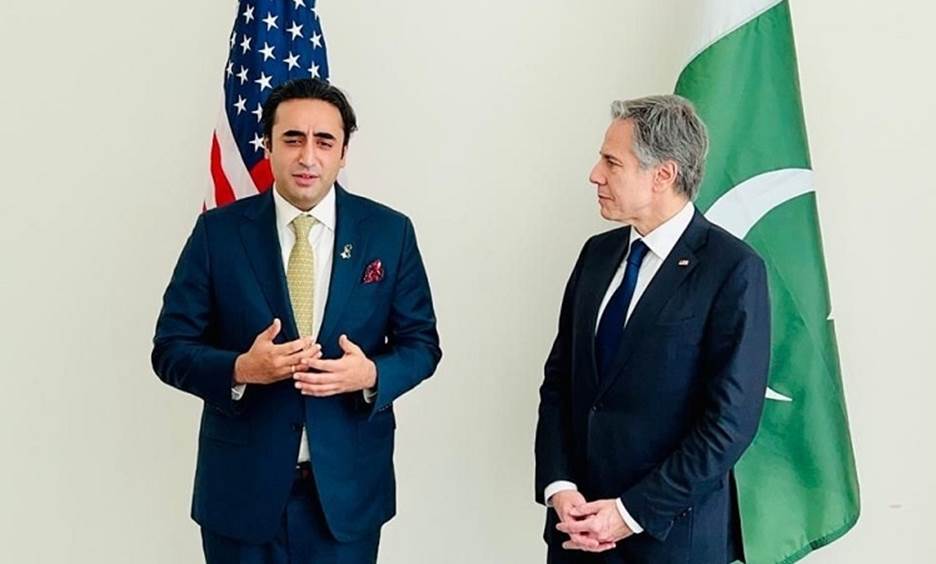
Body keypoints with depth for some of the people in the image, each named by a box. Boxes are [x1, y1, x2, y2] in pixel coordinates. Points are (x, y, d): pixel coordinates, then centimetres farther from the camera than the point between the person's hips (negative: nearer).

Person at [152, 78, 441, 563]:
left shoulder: (389, 232, -1)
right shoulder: (218, 232, -3)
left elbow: (421, 342, 3)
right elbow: (170, 349, -3)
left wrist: (371, 374, -18)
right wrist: (241, 369, -22)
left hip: (348, 485, 1)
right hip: (242, 486, 0)